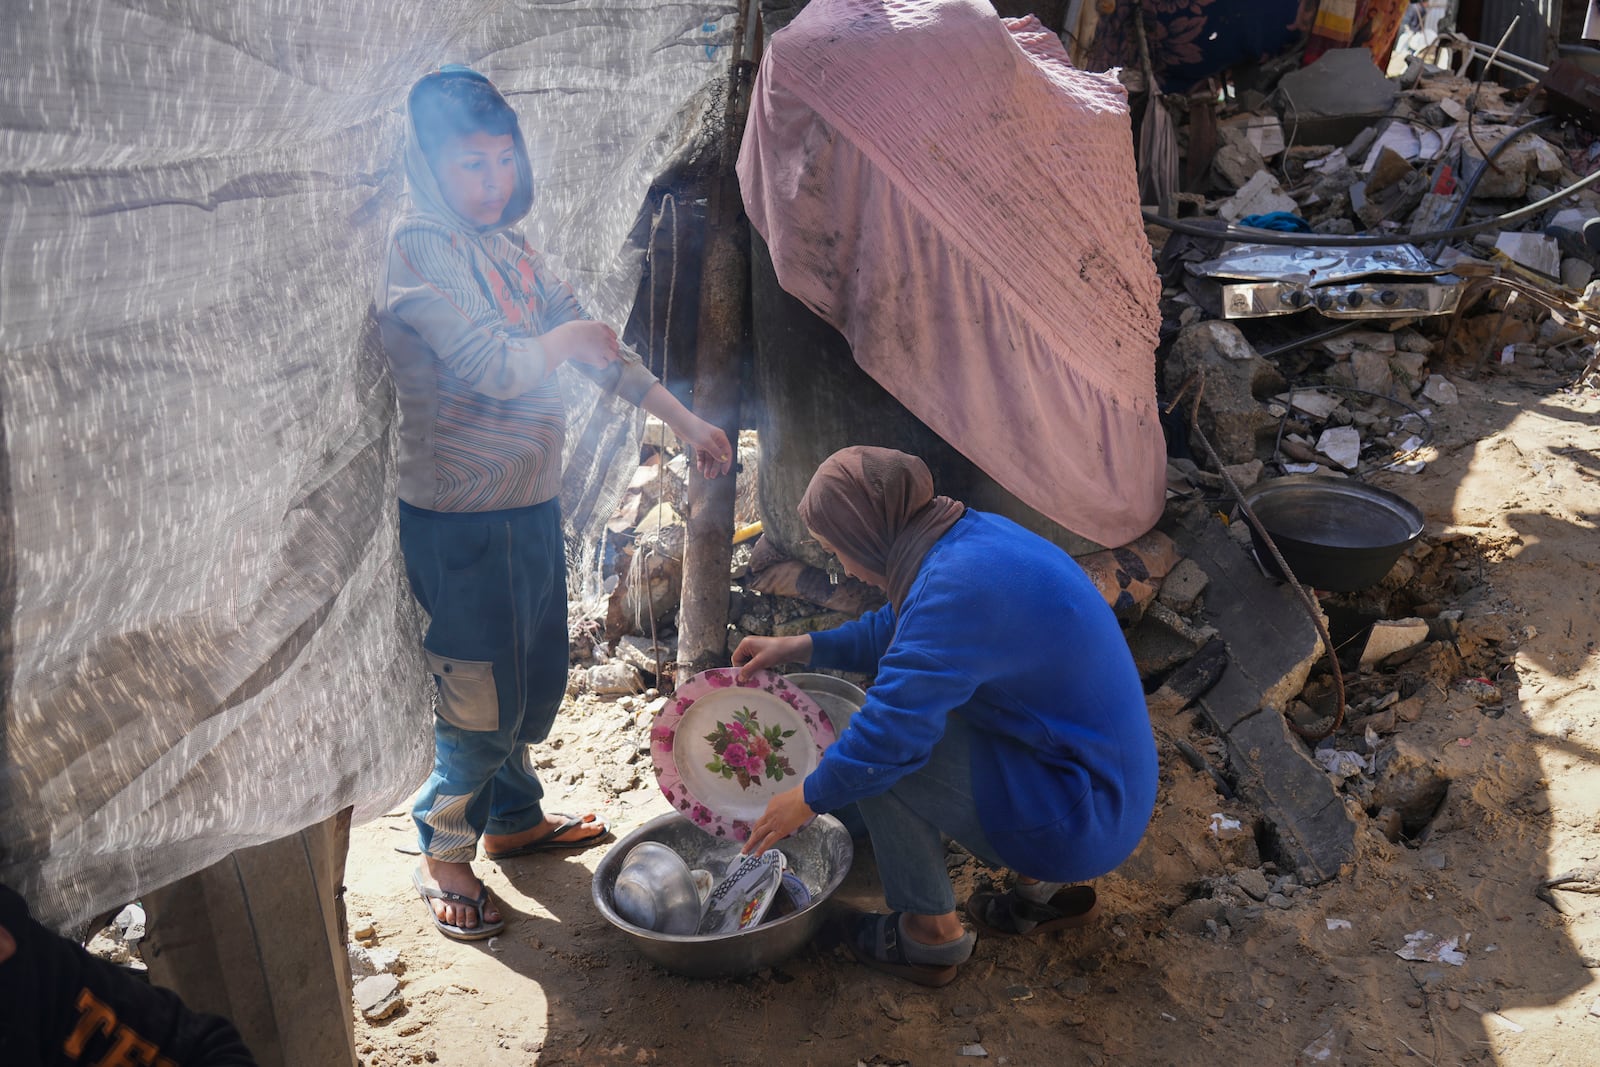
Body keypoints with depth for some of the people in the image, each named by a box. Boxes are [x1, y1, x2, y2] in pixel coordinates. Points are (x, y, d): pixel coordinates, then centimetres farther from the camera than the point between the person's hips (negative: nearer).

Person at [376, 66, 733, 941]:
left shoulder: (506, 248, 10)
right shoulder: (420, 245, -16)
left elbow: (598, 349, 14)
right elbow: (495, 369, -25)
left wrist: (684, 421, 11)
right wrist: (571, 335, -6)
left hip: (529, 503, 8)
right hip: (459, 517, -8)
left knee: (534, 675, 19)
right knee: (478, 696, 2)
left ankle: (514, 818, 40)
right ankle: (443, 855, 24)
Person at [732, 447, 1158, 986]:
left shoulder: (961, 583, -28)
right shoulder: (971, 533, 2)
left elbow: (891, 733, -26)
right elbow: (895, 629, 20)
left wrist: (808, 798, -10)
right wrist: (799, 648, 16)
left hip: (1082, 818, -9)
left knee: (876, 753, -12)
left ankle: (931, 932, 7)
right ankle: (1044, 887, 22)